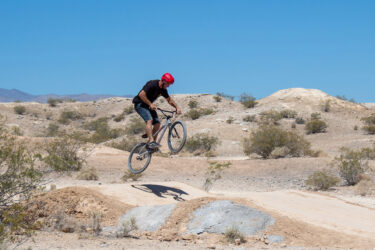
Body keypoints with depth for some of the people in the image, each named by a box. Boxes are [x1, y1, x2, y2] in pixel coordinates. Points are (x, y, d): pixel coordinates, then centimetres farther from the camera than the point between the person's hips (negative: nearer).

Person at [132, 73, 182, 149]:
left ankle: (153, 142, 3)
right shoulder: (152, 84, -23)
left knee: (157, 123, -5)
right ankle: (151, 141, -35)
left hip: (148, 105, 8)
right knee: (149, 120, -28)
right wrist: (150, 104, -29)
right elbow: (141, 94, -29)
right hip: (140, 103, -8)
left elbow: (169, 100, 15)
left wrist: (177, 107, 2)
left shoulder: (163, 89, 1)